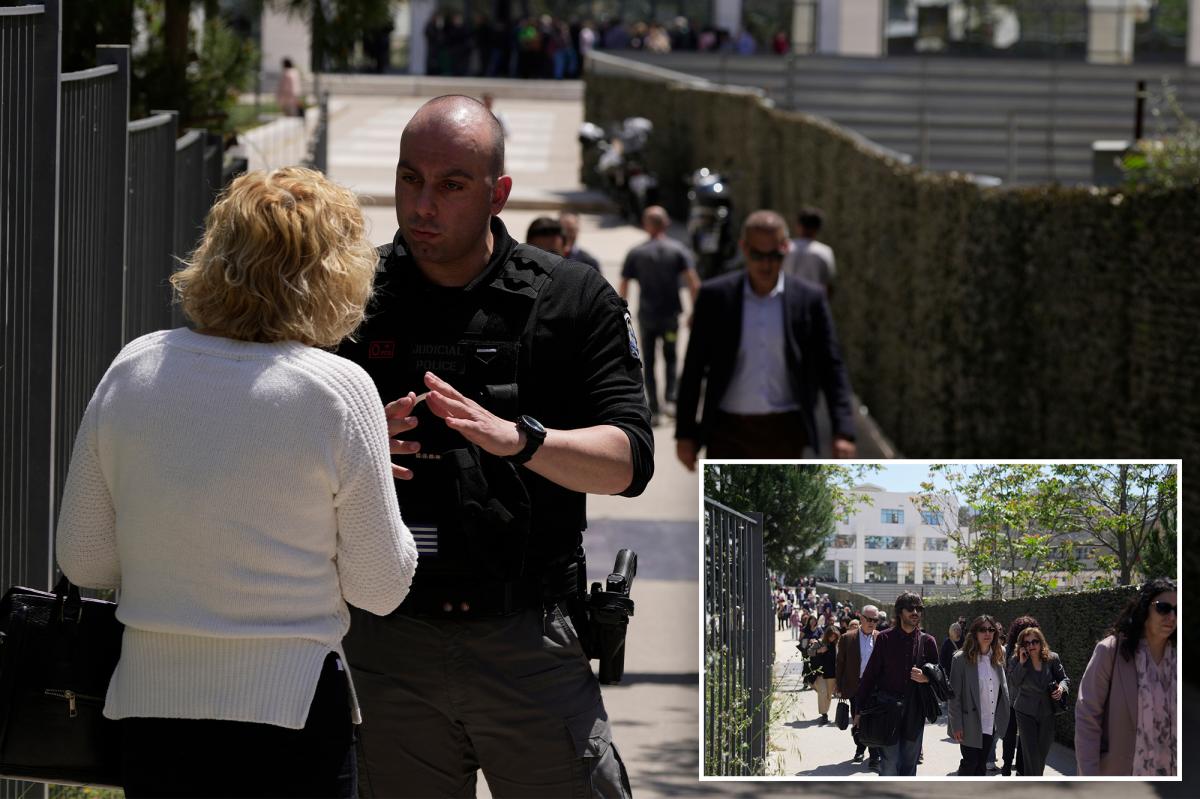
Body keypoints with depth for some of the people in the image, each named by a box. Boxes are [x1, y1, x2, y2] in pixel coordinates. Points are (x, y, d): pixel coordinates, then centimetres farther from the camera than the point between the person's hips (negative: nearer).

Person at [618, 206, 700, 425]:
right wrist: (694, 311, -2)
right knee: (670, 358, 16)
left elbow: (623, 288, -1)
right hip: (671, 314, 0)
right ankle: (670, 395, -5)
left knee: (649, 362, 10)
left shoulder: (636, 253, 1)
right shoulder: (678, 250, -1)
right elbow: (693, 284, -11)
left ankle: (654, 408, 6)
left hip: (646, 315, 0)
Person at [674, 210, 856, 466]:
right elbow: (693, 369, 4)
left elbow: (831, 369, 0)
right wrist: (685, 433, 2)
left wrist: (843, 433, -11)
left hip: (785, 434, 1)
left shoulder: (809, 300, 0)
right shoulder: (715, 296, 0)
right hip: (729, 432, -1)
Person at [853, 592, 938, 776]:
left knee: (909, 765, 8)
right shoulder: (886, 638, 1)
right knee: (890, 763, -10)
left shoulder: (927, 642, 7)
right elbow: (870, 674, 3)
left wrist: (926, 678, -10)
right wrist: (861, 709, 1)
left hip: (915, 712, 3)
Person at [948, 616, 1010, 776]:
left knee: (981, 764, 11)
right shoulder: (961, 659, -12)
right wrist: (956, 726, -13)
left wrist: (1002, 719, 5)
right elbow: (954, 695, -11)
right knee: (970, 763, -2)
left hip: (990, 724, 5)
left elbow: (1003, 689, 12)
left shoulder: (997, 657, 5)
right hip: (971, 724, -5)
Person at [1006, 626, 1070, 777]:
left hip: (1047, 713, 3)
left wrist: (1061, 687, -17)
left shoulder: (1052, 659, -3)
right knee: (1031, 753, -10)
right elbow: (1013, 684, -21)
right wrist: (1022, 663, -26)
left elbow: (1064, 678, 5)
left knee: (1043, 751, 13)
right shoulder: (1015, 662, -8)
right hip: (1026, 713, -3)